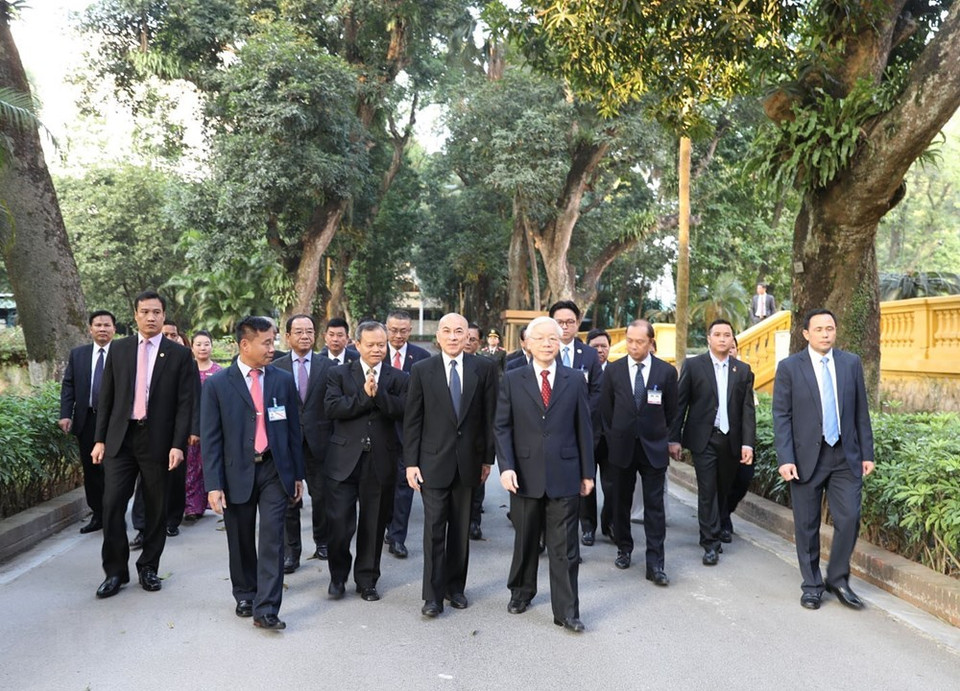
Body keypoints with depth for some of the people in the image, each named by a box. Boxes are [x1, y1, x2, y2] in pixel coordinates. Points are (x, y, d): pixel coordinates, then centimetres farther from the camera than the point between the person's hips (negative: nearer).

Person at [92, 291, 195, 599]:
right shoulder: (118, 349, 7)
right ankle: (115, 571, 13)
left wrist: (178, 445, -10)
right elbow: (106, 397, 9)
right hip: (121, 438, 2)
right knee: (112, 505, -2)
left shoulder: (179, 354, 0)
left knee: (156, 509, 7)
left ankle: (148, 567, 23)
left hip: (158, 441, -2)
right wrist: (99, 439, 4)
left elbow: (185, 404, -3)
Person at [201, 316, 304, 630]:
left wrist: (298, 474, 7)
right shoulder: (218, 384, -4)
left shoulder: (283, 380, 2)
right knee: (241, 542, 13)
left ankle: (266, 609, 0)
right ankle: (245, 595, 34)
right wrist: (213, 484, -9)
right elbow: (210, 438, -4)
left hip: (275, 470, 1)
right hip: (237, 473, 0)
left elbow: (293, 429, 7)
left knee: (272, 538, -5)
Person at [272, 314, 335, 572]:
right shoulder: (276, 367, 2)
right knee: (289, 499, 6)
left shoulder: (328, 366, 2)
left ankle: (322, 543, 27)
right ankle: (291, 551, 16)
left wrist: (335, 438, -6)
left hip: (319, 441, 0)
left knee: (321, 497, 10)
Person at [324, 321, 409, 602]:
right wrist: (364, 395, -17)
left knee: (374, 524, 10)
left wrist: (377, 392, -19)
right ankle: (338, 575, 24)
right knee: (339, 523, 0)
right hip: (344, 459, -1)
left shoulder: (399, 378, 6)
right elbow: (331, 408, -11)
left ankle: (367, 580, 27)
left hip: (381, 461, 1)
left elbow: (403, 411, -9)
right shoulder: (339, 374, 5)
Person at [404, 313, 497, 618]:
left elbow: (490, 416, 4)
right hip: (434, 461, -1)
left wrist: (488, 458, 3)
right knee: (434, 529, 0)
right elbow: (412, 420, 0)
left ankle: (455, 586, 27)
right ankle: (433, 595, 10)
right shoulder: (422, 370, -1)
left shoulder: (484, 368, 1)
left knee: (461, 529, 12)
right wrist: (411, 462, -3)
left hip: (468, 461, 2)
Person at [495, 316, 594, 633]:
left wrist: (588, 472, 3)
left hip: (564, 475, 0)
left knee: (564, 547, 3)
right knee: (525, 541, 16)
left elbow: (584, 428, 4)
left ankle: (566, 611, 13)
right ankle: (521, 592, 37)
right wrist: (506, 467, -11)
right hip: (525, 475, 1)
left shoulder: (575, 380, 3)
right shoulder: (512, 379, 2)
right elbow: (502, 427, 0)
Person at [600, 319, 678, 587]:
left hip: (654, 447, -1)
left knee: (654, 506, -1)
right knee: (621, 502, 12)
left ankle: (655, 564, 3)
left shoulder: (666, 371, -3)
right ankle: (624, 549, 29)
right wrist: (612, 439, 8)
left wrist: (670, 440, 11)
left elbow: (672, 412, 7)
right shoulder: (613, 370, -1)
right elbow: (606, 409, 7)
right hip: (621, 447, 1)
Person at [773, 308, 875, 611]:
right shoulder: (789, 367, -3)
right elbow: (781, 416, -5)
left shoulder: (851, 363, 5)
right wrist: (785, 459, -12)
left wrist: (867, 453, 6)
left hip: (845, 456, 2)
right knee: (807, 525, 6)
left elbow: (861, 412, 8)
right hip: (807, 457, -2)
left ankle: (837, 579, 19)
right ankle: (812, 585, 21)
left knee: (849, 518, -2)